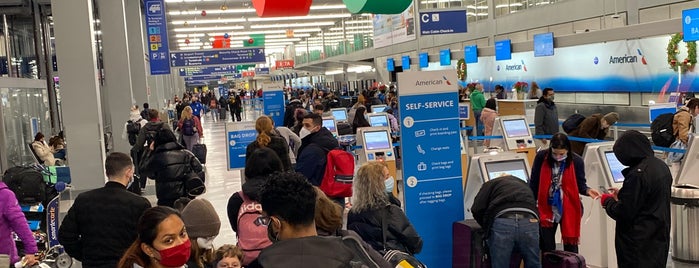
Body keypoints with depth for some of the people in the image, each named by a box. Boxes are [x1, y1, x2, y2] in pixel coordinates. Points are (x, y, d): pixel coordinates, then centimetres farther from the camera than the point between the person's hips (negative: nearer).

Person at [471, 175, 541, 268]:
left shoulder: (491, 183, 26)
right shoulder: (524, 185, 40)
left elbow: (477, 209, 11)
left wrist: (487, 227, 26)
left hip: (502, 223, -3)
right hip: (529, 222, 3)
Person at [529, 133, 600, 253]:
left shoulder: (576, 161, -11)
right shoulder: (541, 157, -10)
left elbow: (580, 184, -1)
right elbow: (534, 183, 0)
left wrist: (587, 190, -23)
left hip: (569, 209, -1)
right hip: (547, 208, 1)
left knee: (570, 245, 5)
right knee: (547, 246, 9)